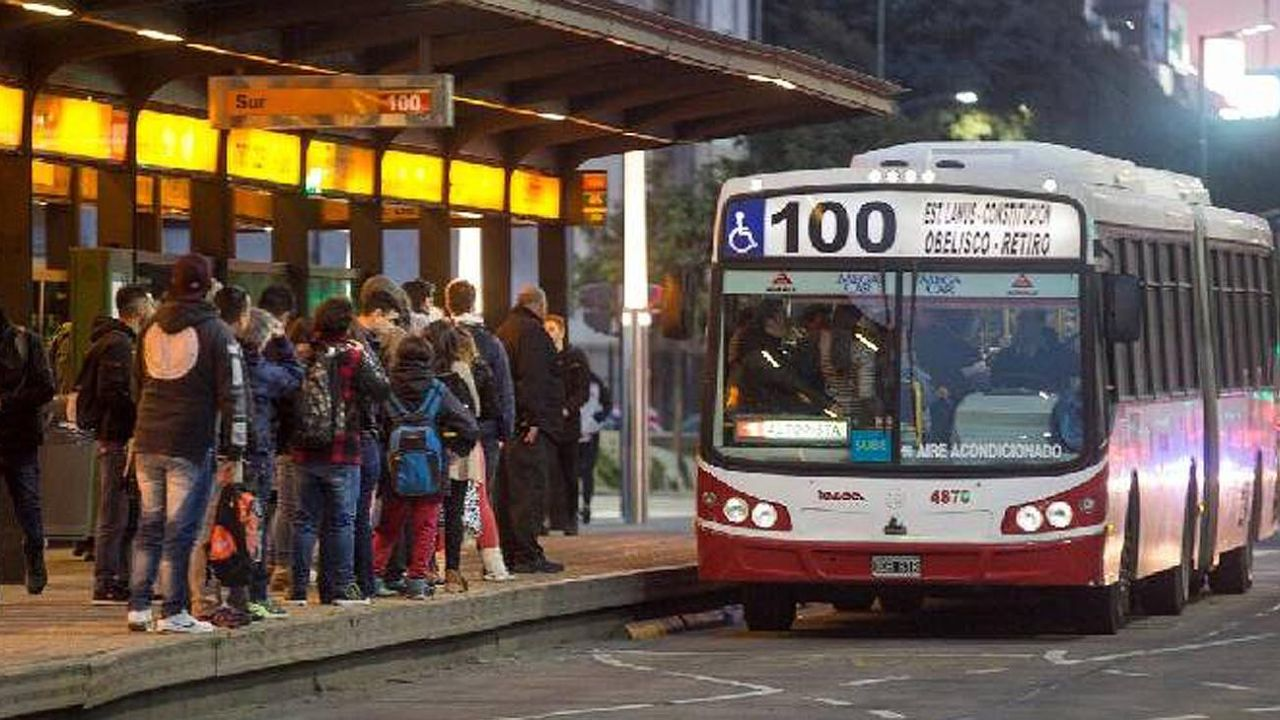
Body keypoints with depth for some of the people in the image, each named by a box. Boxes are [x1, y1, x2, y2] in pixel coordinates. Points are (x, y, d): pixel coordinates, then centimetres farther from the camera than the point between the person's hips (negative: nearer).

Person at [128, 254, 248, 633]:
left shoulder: (152, 328, 10)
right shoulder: (216, 332, -7)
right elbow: (232, 395, -8)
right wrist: (232, 450, -5)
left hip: (147, 442, 5)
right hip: (191, 443, -5)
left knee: (148, 525, 13)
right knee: (180, 530, -3)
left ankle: (139, 607, 12)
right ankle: (174, 612, -2)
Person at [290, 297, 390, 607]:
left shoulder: (305, 355, 2)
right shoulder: (355, 354, -8)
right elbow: (382, 390, -8)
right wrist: (372, 361, 6)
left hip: (305, 451, 3)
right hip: (342, 453, -3)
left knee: (306, 519, 9)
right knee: (342, 520, 4)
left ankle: (298, 587, 8)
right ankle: (341, 587, 5)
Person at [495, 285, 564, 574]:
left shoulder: (504, 331, 19)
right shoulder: (531, 331, -11)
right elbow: (532, 379, -20)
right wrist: (533, 419, -22)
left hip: (508, 425, 10)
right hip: (529, 426, -10)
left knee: (508, 490, 11)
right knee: (529, 488, -9)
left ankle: (509, 553, 14)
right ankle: (527, 555, -10)